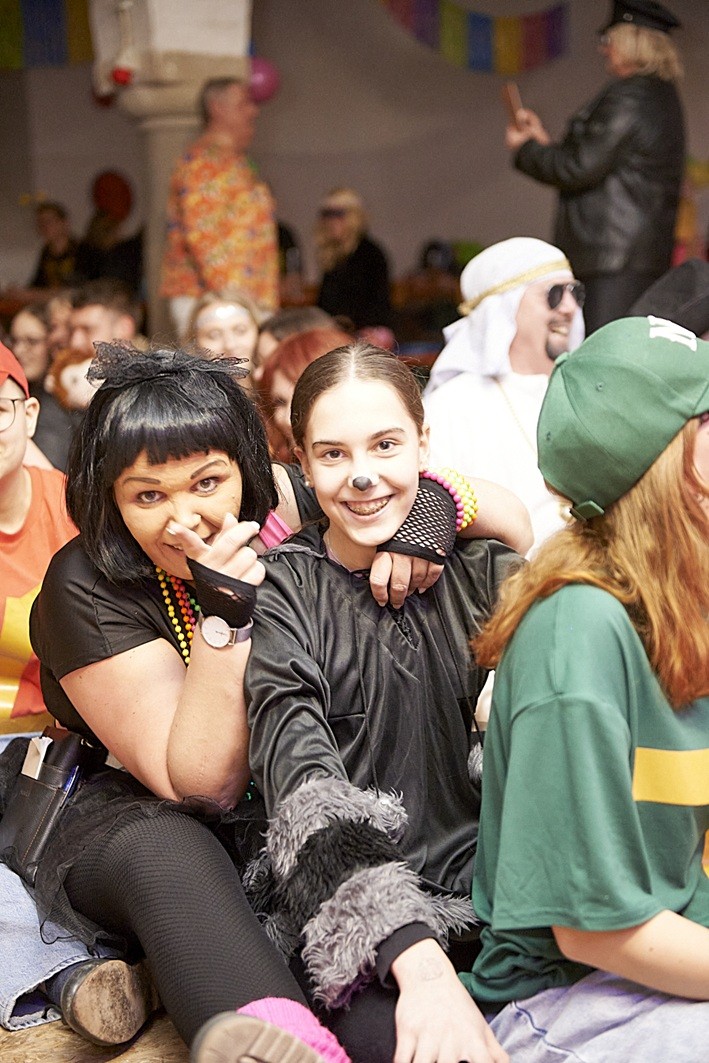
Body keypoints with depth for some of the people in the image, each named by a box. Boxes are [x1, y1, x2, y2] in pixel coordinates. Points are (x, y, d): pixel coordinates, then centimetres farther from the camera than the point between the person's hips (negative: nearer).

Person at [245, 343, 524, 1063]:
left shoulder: (479, 566, 5)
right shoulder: (279, 592, -5)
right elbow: (303, 787, -18)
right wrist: (417, 958, -32)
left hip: (483, 884, 4)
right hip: (344, 914, -3)